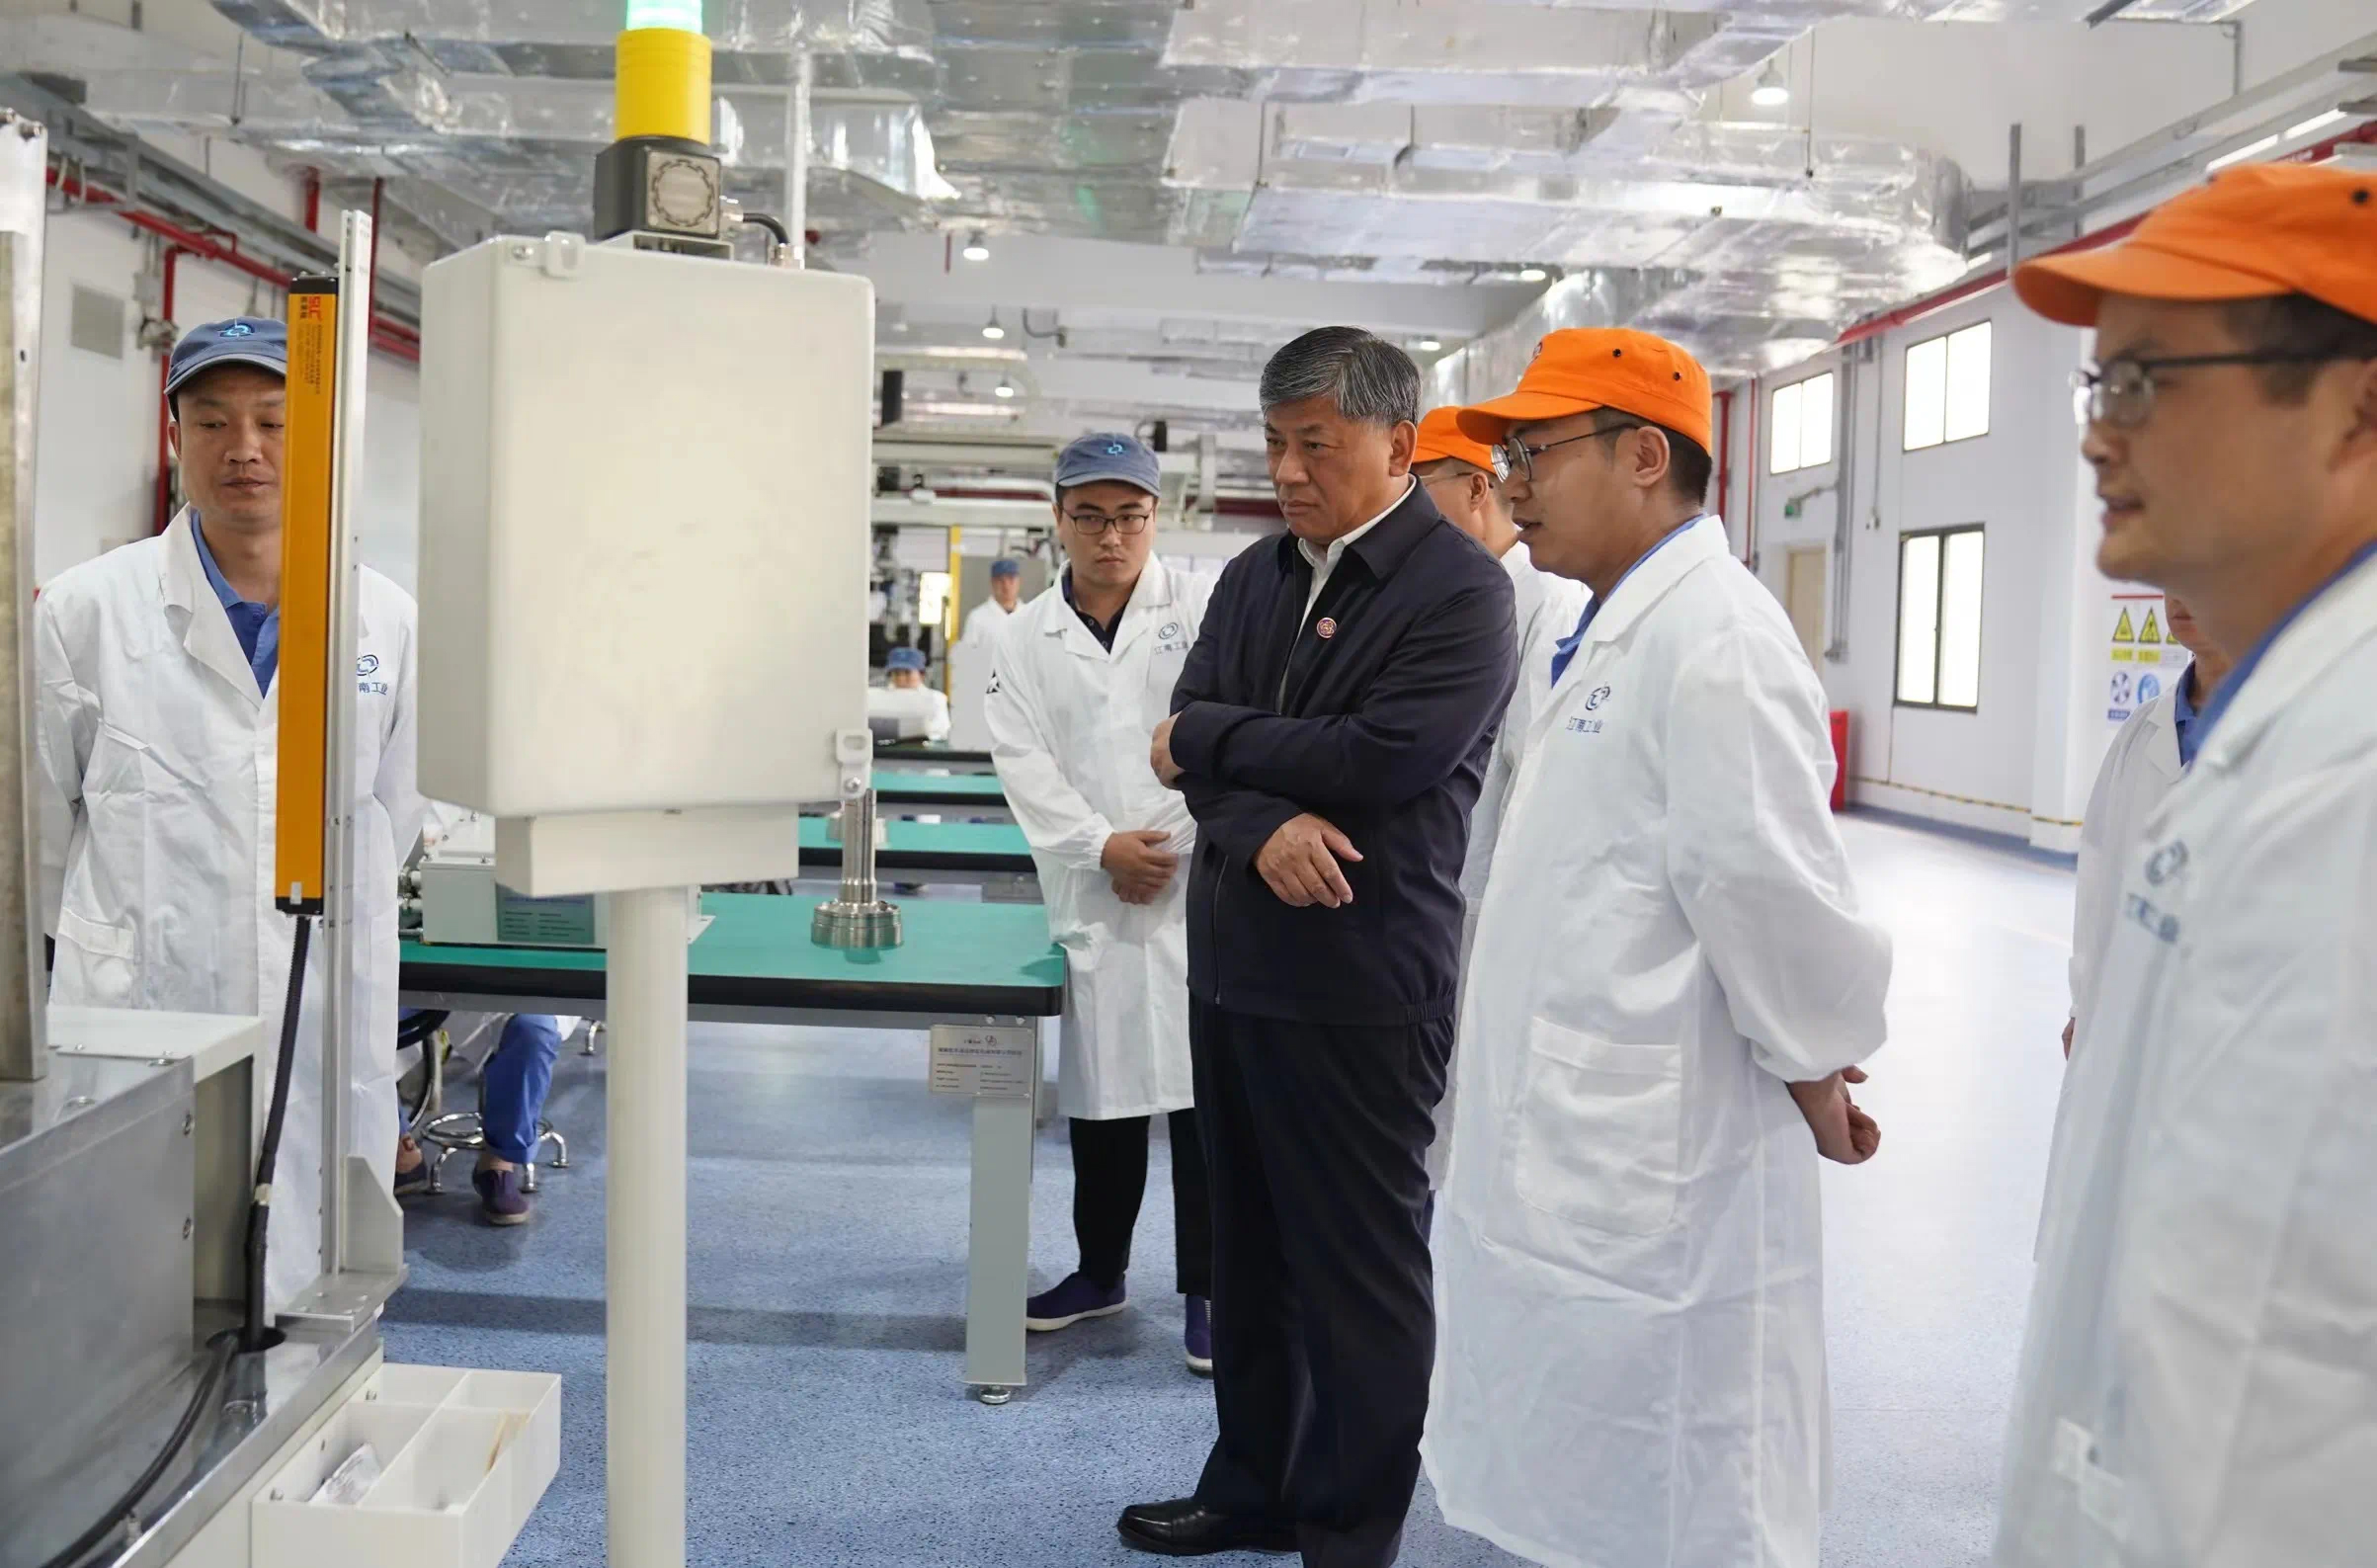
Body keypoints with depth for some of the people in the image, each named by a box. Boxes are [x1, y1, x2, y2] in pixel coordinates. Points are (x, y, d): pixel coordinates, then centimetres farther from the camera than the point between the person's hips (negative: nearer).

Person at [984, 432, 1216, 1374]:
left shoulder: (1203, 609, 1)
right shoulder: (1025, 638, 9)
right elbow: (1024, 763, 0)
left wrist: (1170, 844, -11)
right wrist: (1102, 846, -12)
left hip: (1199, 890, -3)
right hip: (1091, 902, 3)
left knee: (1201, 1090, -2)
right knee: (1099, 1089, 13)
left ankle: (1207, 1290, 9)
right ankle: (1100, 1270, 29)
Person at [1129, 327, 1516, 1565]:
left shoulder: (1460, 589, -10)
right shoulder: (1252, 577, 11)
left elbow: (1381, 760, -21)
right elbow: (1190, 749, 3)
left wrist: (1211, 737, -8)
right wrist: (1260, 825, -18)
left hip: (1363, 983, -7)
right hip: (1234, 966, 7)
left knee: (1362, 1268, 4)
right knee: (1251, 1250, 18)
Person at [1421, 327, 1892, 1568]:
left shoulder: (1715, 635, -18)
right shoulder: (1609, 635, 14)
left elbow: (1767, 880, -21)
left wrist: (1819, 1061, -8)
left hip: (1652, 1174, -10)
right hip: (1563, 1152, 10)